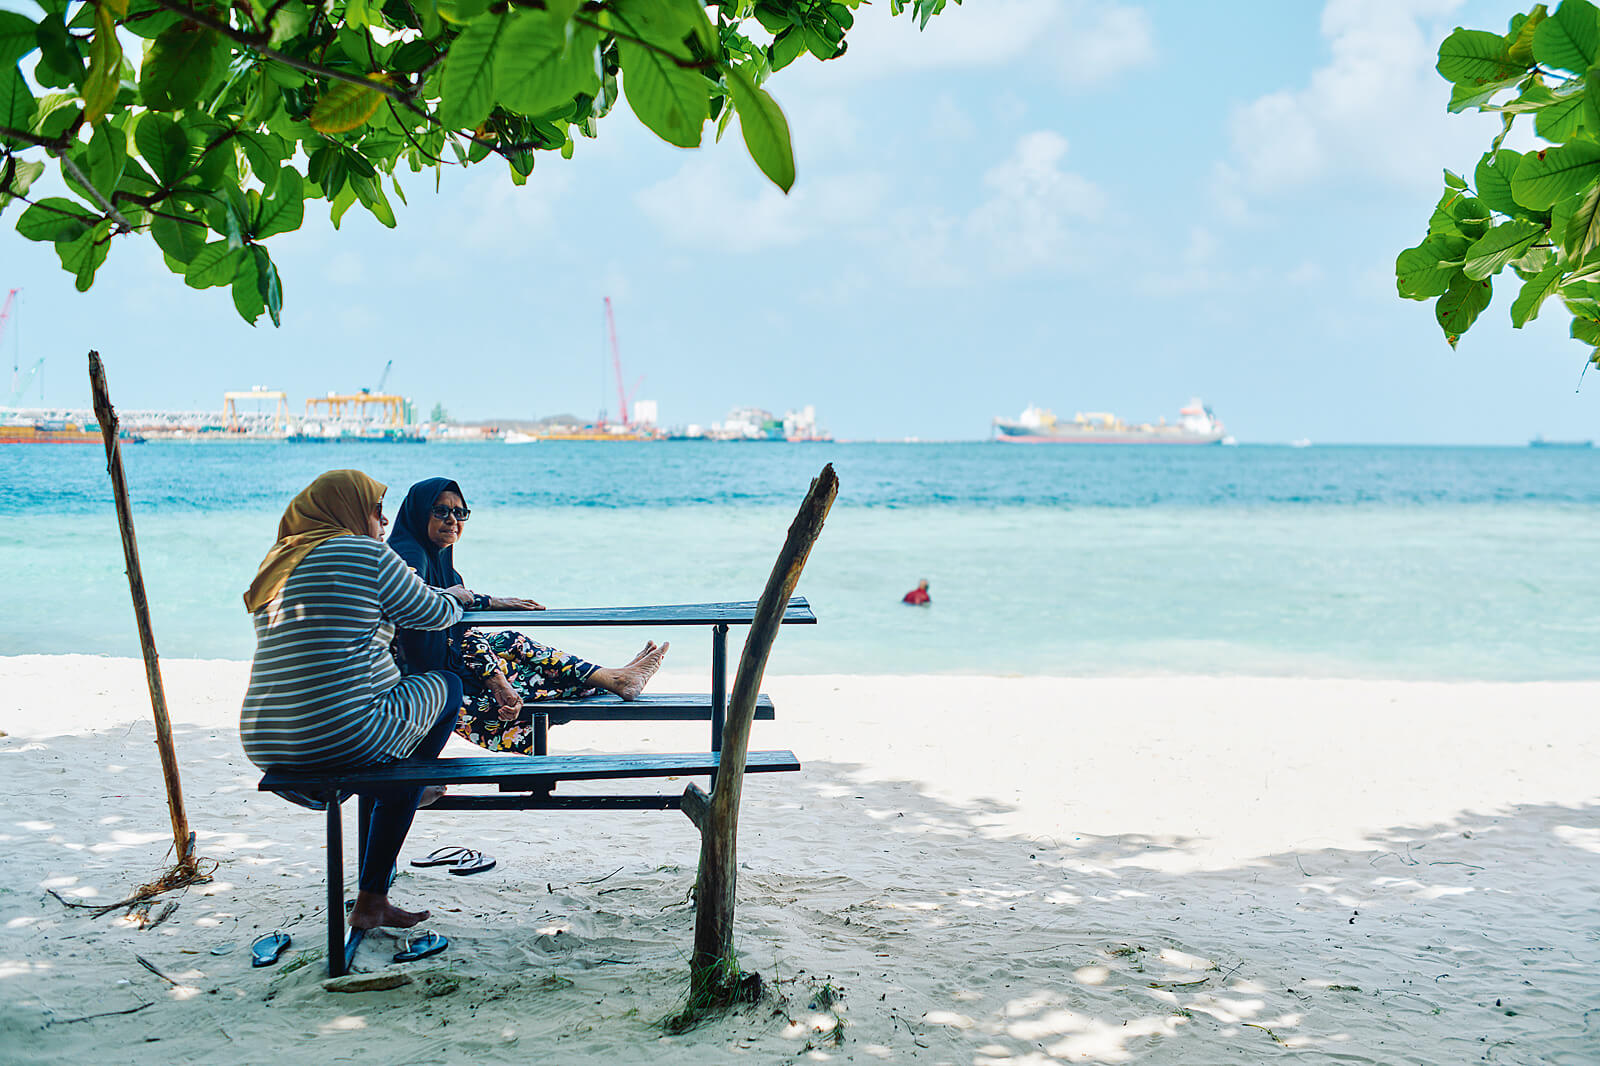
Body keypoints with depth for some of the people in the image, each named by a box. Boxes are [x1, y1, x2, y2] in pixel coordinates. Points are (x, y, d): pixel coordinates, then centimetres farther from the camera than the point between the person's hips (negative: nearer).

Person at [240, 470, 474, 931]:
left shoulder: (277, 564, 18)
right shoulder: (364, 553, -6)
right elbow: (433, 614, 3)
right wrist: (454, 598, 29)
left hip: (263, 746, 9)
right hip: (343, 737, -9)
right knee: (448, 685, 18)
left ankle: (373, 901, 36)